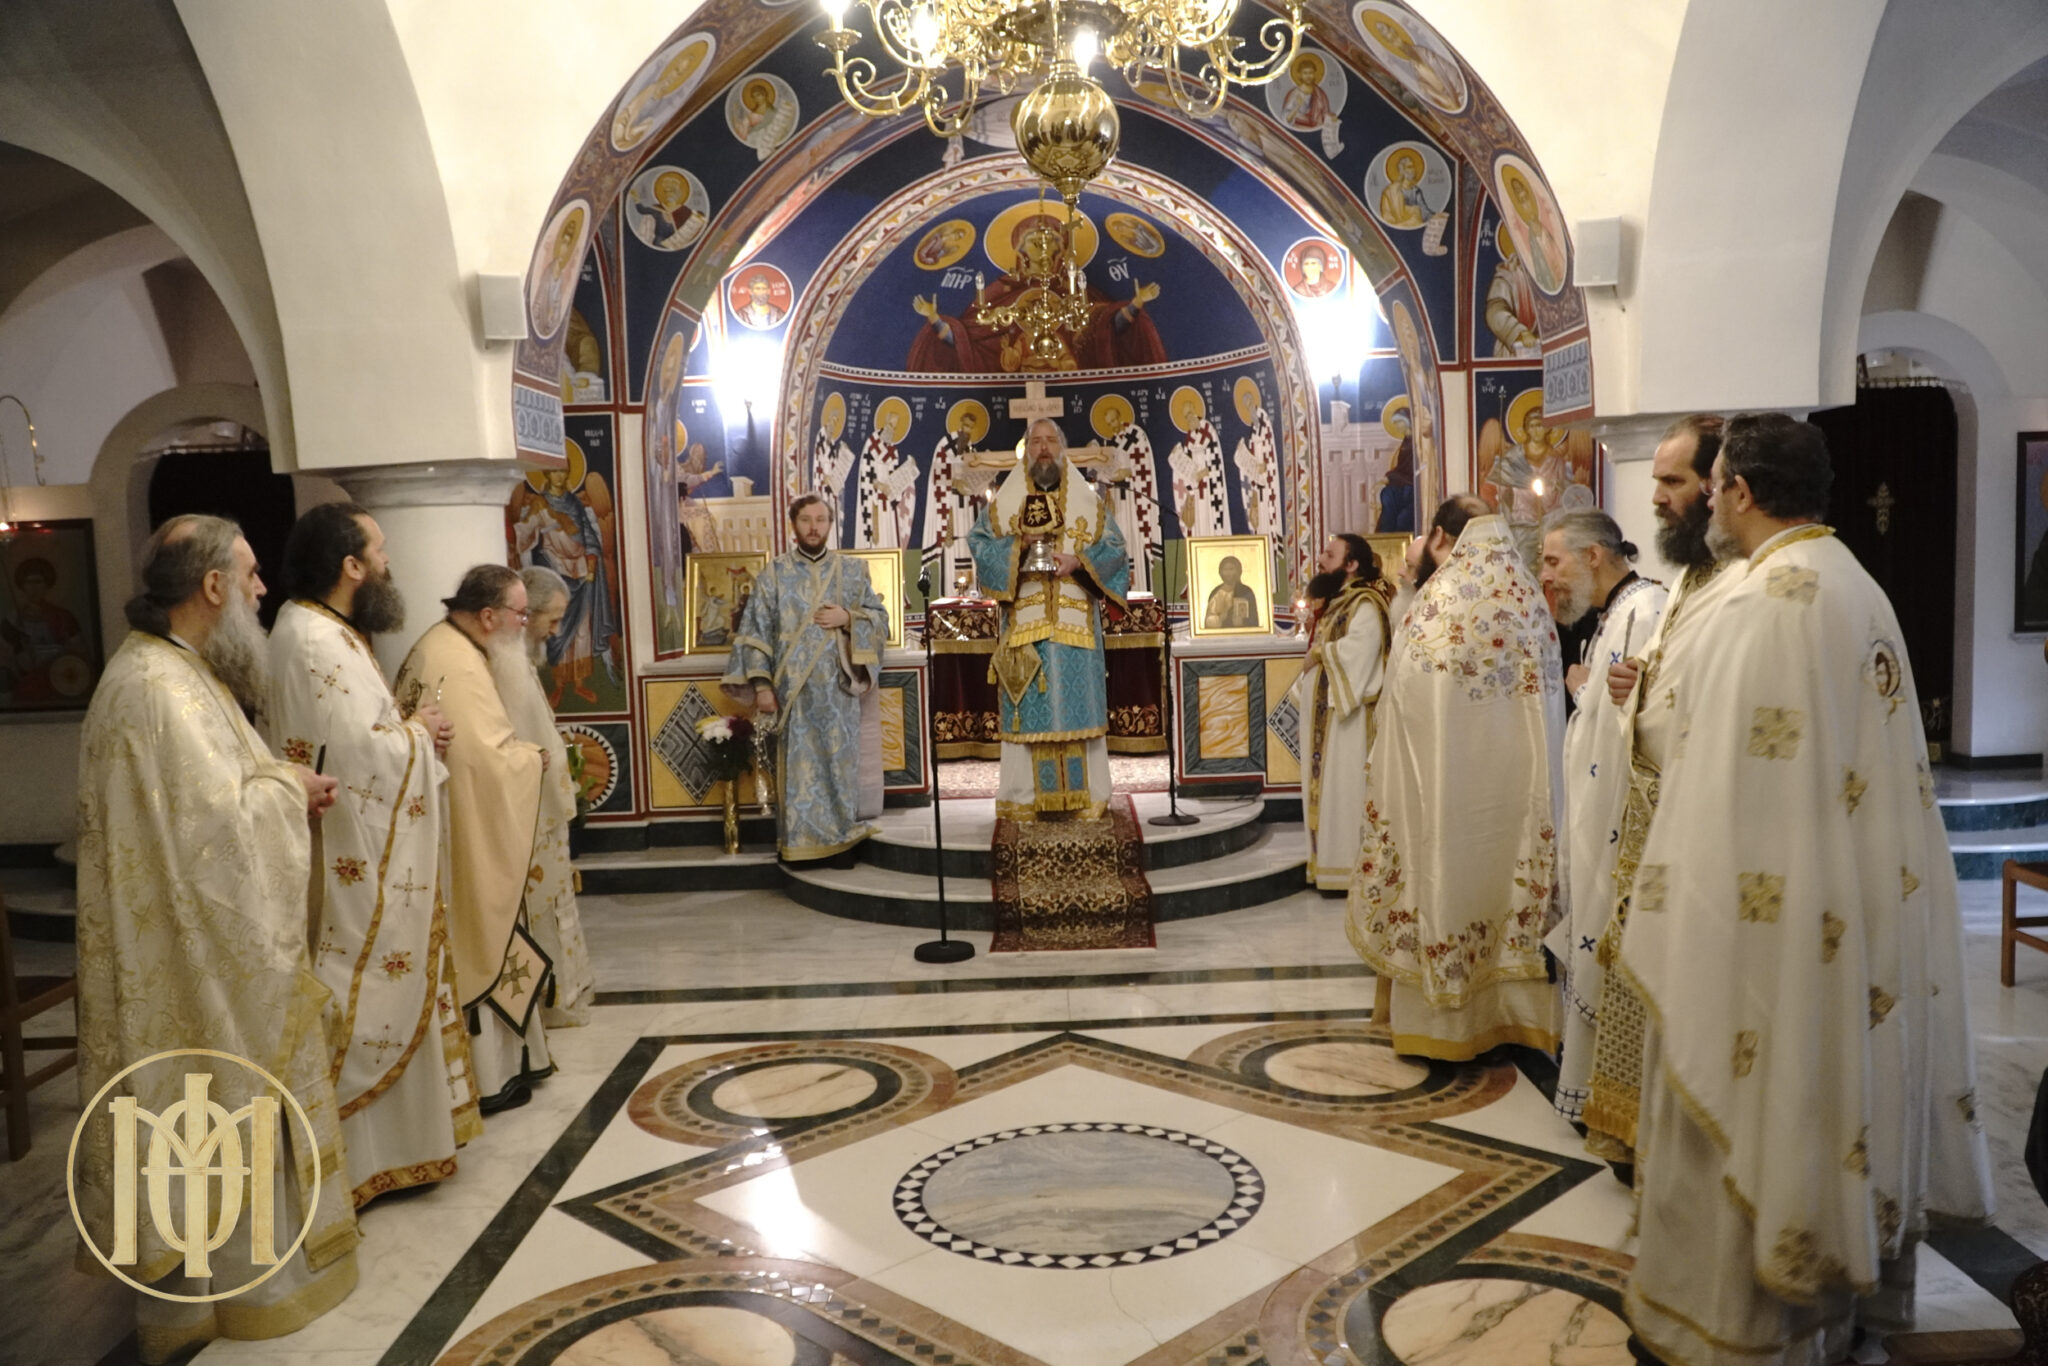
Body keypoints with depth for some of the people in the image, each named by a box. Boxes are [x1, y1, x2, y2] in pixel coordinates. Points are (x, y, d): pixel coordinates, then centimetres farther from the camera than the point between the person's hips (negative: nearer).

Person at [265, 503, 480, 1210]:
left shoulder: (329, 632, 13)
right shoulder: (314, 642, -21)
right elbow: (357, 753, -27)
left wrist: (410, 730, 4)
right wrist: (417, 733, -9)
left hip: (370, 858, 11)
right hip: (353, 866, -11)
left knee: (376, 994, 18)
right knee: (362, 1005, -2)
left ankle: (384, 1137, 30)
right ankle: (351, 1155, 9)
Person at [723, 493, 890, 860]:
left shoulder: (853, 571, 8)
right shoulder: (773, 574, 3)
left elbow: (882, 619, 10)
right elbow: (755, 632, 0)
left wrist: (848, 618, -9)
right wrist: (761, 685, -8)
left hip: (839, 688, 1)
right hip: (794, 690, -1)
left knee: (840, 760, 5)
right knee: (798, 763, 1)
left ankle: (842, 834, 17)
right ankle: (801, 840, 10)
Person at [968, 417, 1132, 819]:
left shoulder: (1088, 502, 11)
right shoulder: (1004, 502, 12)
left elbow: (1114, 549, 4)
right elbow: (979, 542, 3)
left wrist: (1079, 561, -13)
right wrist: (1016, 545, -13)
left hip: (1076, 624, 0)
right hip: (1023, 622, 0)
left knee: (1078, 702, -1)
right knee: (1026, 707, -2)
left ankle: (1085, 797, 4)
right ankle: (1024, 798, 3)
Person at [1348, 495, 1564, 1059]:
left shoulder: (1435, 602, -11)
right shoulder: (1531, 601, 3)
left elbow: (1405, 707, -11)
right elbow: (1549, 702, 4)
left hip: (1442, 783, -4)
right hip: (1516, 784, 4)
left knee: (1444, 872, 5)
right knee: (1507, 863, 12)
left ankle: (1442, 1017, 15)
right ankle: (1512, 1006, 22)